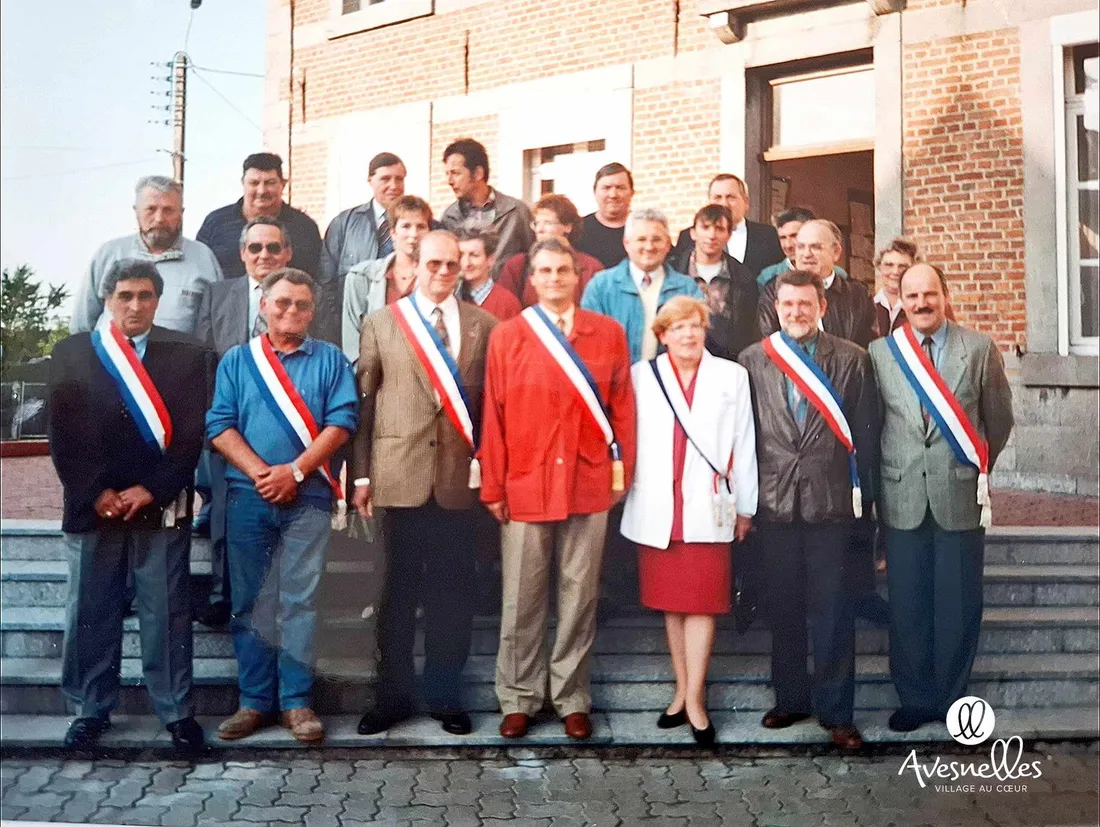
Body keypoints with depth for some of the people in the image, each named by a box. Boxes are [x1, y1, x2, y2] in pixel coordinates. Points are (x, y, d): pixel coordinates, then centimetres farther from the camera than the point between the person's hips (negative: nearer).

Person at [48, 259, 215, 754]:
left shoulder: (187, 354, 4)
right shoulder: (71, 353, 8)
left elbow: (192, 434, -2)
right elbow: (62, 436, 3)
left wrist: (151, 490, -10)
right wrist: (96, 492, -8)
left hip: (162, 506, -1)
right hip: (91, 505, 2)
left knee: (167, 614, 3)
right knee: (90, 614, 8)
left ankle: (177, 712, 12)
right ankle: (91, 710, 22)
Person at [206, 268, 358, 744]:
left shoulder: (330, 361, 8)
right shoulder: (236, 361, 12)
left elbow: (341, 422, -3)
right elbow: (219, 426, 2)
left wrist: (294, 471, -12)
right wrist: (260, 473, -11)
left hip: (308, 497, -1)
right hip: (248, 496, 2)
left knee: (299, 601, -1)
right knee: (249, 601, 5)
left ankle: (296, 701, 6)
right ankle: (255, 700, 14)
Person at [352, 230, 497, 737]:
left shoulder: (483, 325, 8)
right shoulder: (381, 323, 7)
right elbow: (363, 401, 4)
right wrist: (361, 474, 0)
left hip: (458, 475, 1)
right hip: (400, 473, 0)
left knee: (451, 588, 6)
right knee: (399, 586, 8)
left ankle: (446, 694, 20)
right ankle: (393, 695, 21)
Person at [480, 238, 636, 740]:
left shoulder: (608, 333, 4)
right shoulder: (506, 336, 3)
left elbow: (622, 407, 7)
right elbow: (494, 416, 2)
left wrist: (623, 471, 3)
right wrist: (493, 487, 0)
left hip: (589, 484, 1)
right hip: (525, 485, 0)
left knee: (579, 595, 8)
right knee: (522, 598, 6)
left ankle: (572, 698, 19)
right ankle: (518, 698, 18)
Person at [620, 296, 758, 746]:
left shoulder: (731, 376, 5)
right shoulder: (641, 376, 7)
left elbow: (743, 445, 5)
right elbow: (629, 438, 3)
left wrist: (745, 506, 5)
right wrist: (625, 491, -2)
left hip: (707, 507, -1)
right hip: (657, 509, 2)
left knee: (701, 603, -3)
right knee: (670, 602, 9)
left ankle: (695, 698, 3)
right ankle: (682, 690, 20)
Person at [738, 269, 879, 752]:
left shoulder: (851, 359, 4)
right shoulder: (753, 361, 7)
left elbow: (865, 433, 4)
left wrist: (862, 495, 1)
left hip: (830, 500, -1)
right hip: (774, 500, 2)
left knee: (831, 609, 1)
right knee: (783, 607, 11)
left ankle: (835, 711, 12)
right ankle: (790, 699, 25)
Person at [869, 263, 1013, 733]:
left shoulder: (980, 349, 1)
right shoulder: (880, 352, 3)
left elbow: (1000, 420, 10)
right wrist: (887, 474, 9)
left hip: (961, 495, 0)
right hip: (903, 497, 1)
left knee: (959, 604, 6)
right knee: (907, 605, 5)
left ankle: (952, 698, 21)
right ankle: (915, 699, 18)